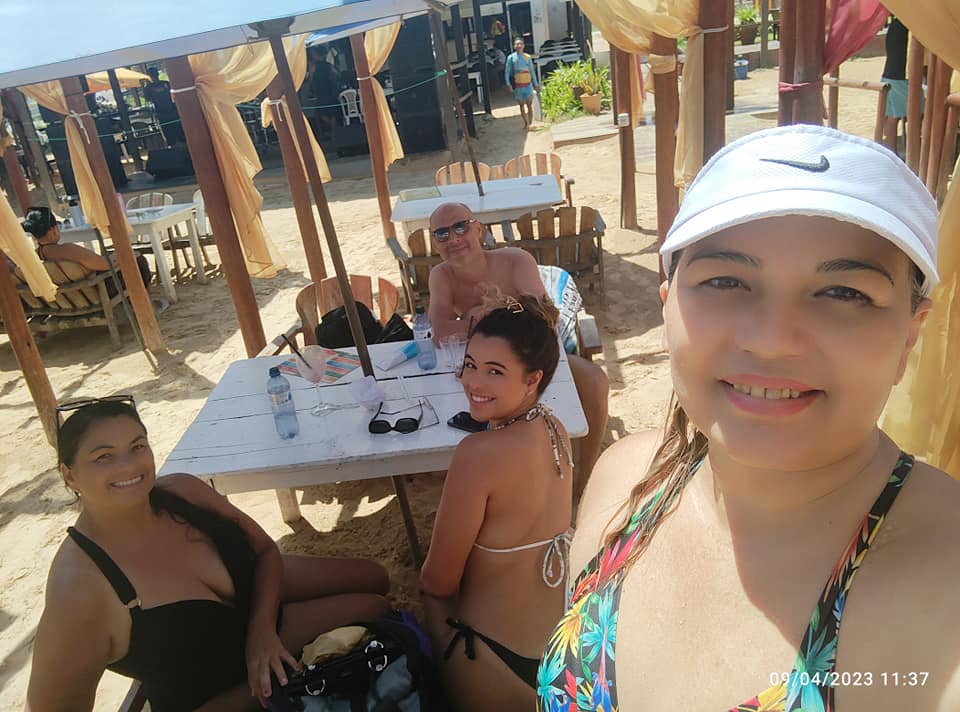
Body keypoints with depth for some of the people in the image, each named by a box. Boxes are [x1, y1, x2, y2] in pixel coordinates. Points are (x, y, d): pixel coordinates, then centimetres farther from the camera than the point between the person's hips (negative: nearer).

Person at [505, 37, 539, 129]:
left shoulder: (527, 57, 4)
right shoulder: (511, 57, -1)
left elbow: (532, 71, 9)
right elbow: (507, 71, -1)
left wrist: (536, 84, 9)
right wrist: (508, 83, -13)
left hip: (528, 84, 0)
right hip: (517, 85, 0)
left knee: (529, 105, -3)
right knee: (521, 105, 8)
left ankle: (530, 124, 3)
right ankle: (526, 123, 21)